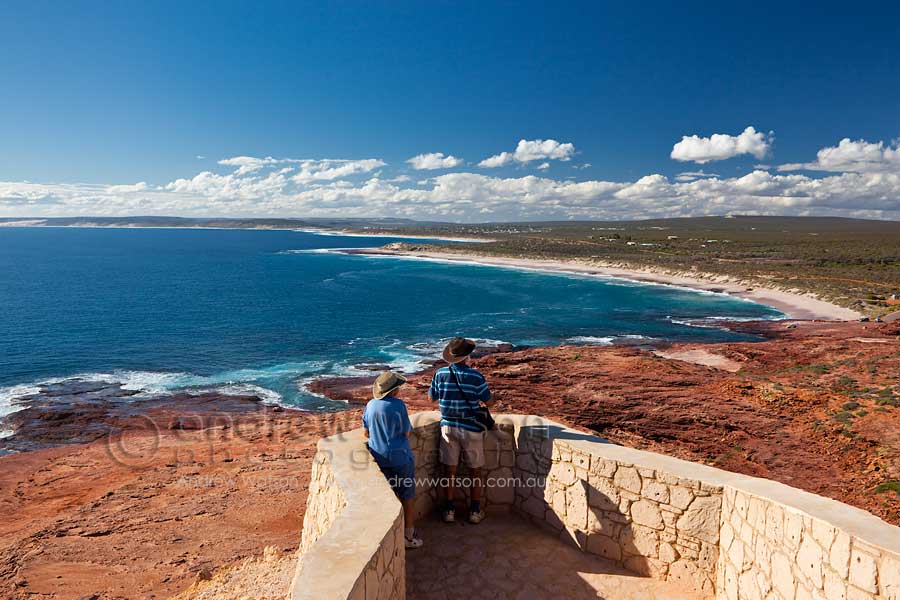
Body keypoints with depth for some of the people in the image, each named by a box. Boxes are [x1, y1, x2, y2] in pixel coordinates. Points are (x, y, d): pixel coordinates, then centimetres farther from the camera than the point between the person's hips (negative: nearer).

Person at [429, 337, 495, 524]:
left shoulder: (440, 374, -8)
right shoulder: (475, 376, -16)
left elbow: (432, 397, 6)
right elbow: (488, 402, -7)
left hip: (449, 427, 2)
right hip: (471, 429, -2)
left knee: (451, 471, 13)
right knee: (476, 471, 14)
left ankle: (450, 510, 21)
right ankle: (475, 511, 22)